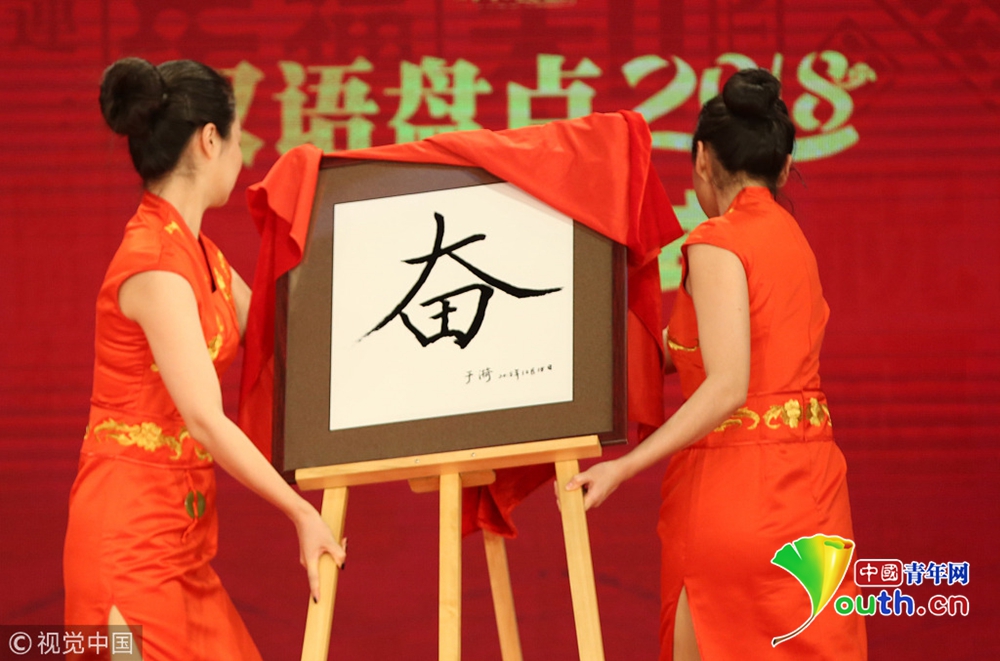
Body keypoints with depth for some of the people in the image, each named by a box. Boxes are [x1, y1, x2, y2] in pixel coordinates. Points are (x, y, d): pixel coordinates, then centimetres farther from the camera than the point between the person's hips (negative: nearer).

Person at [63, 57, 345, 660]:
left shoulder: (199, 253, 13)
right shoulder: (155, 264, -17)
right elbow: (206, 421, -19)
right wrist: (303, 514, -14)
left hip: (180, 531, 9)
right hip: (130, 526, -9)